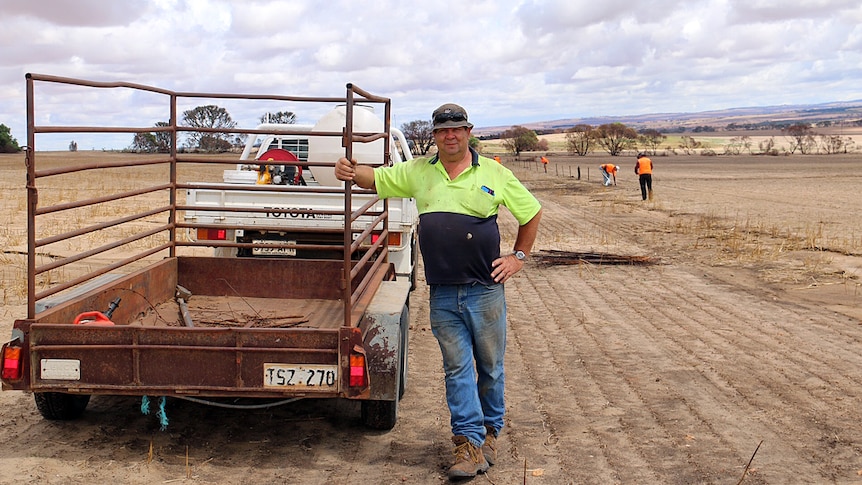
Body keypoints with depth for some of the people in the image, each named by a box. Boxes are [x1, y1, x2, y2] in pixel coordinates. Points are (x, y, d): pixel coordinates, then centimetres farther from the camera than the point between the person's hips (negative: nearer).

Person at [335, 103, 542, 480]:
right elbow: (376, 178, 13)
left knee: (490, 368, 10)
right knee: (457, 368, 3)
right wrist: (351, 171, -8)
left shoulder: (494, 173, 2)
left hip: (485, 291, -1)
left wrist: (518, 256, 5)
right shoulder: (418, 171, 8)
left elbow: (532, 212, 11)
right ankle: (469, 443, 7)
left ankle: (489, 432, 27)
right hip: (442, 296, 2)